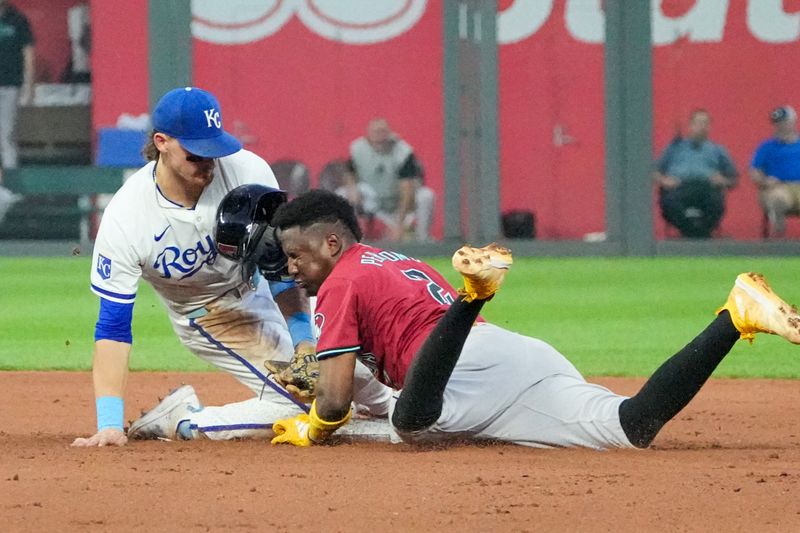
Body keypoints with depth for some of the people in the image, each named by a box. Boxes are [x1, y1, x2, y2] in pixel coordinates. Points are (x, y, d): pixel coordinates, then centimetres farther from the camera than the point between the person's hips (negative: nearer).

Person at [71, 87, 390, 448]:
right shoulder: (125, 219, -29)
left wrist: (303, 340, -24)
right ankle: (180, 419, -2)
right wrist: (109, 424, -31)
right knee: (302, 406, -20)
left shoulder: (247, 171, -24)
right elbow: (113, 328, -25)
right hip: (212, 318, -3)